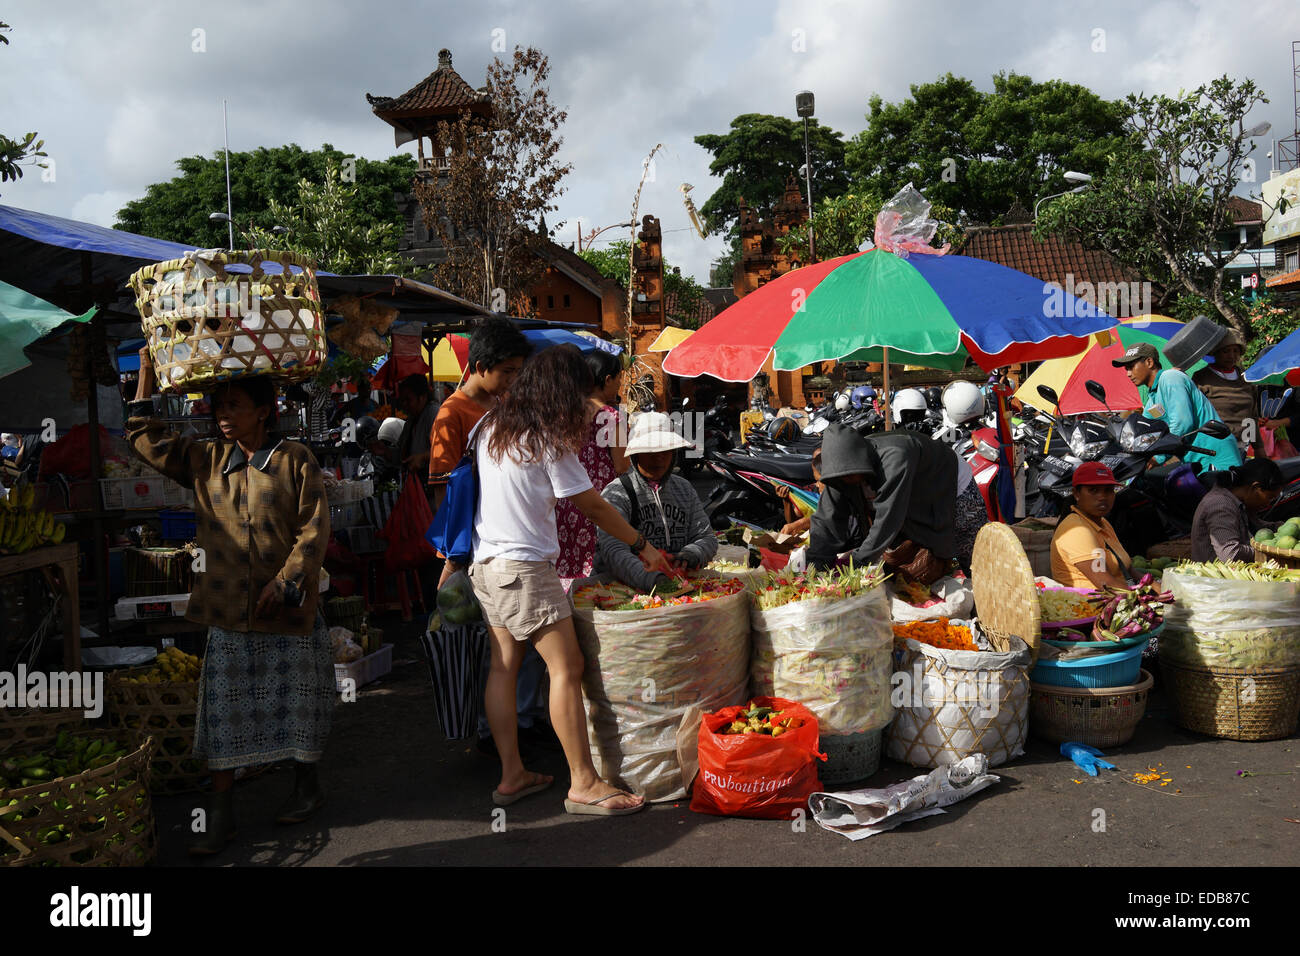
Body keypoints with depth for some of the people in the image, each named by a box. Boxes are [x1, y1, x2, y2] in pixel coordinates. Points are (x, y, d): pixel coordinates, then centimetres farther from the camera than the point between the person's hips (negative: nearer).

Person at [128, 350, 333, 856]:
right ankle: (221, 812, 15)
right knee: (224, 709, 5)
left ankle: (307, 785, 30)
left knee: (296, 701, 9)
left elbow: (314, 529, -10)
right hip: (227, 608, 4)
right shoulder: (206, 461, 7)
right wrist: (147, 370, 8)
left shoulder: (295, 460, -6)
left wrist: (283, 584, -15)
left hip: (288, 609, -3)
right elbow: (146, 437, 12)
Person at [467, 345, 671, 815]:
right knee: (566, 667, -4)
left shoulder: (491, 427, 9)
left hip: (486, 563, 9)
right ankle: (583, 783, -1)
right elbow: (592, 507, -8)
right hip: (524, 567, -9)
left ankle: (512, 775, 16)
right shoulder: (548, 441, -13)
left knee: (504, 665, 10)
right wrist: (643, 546, 1)